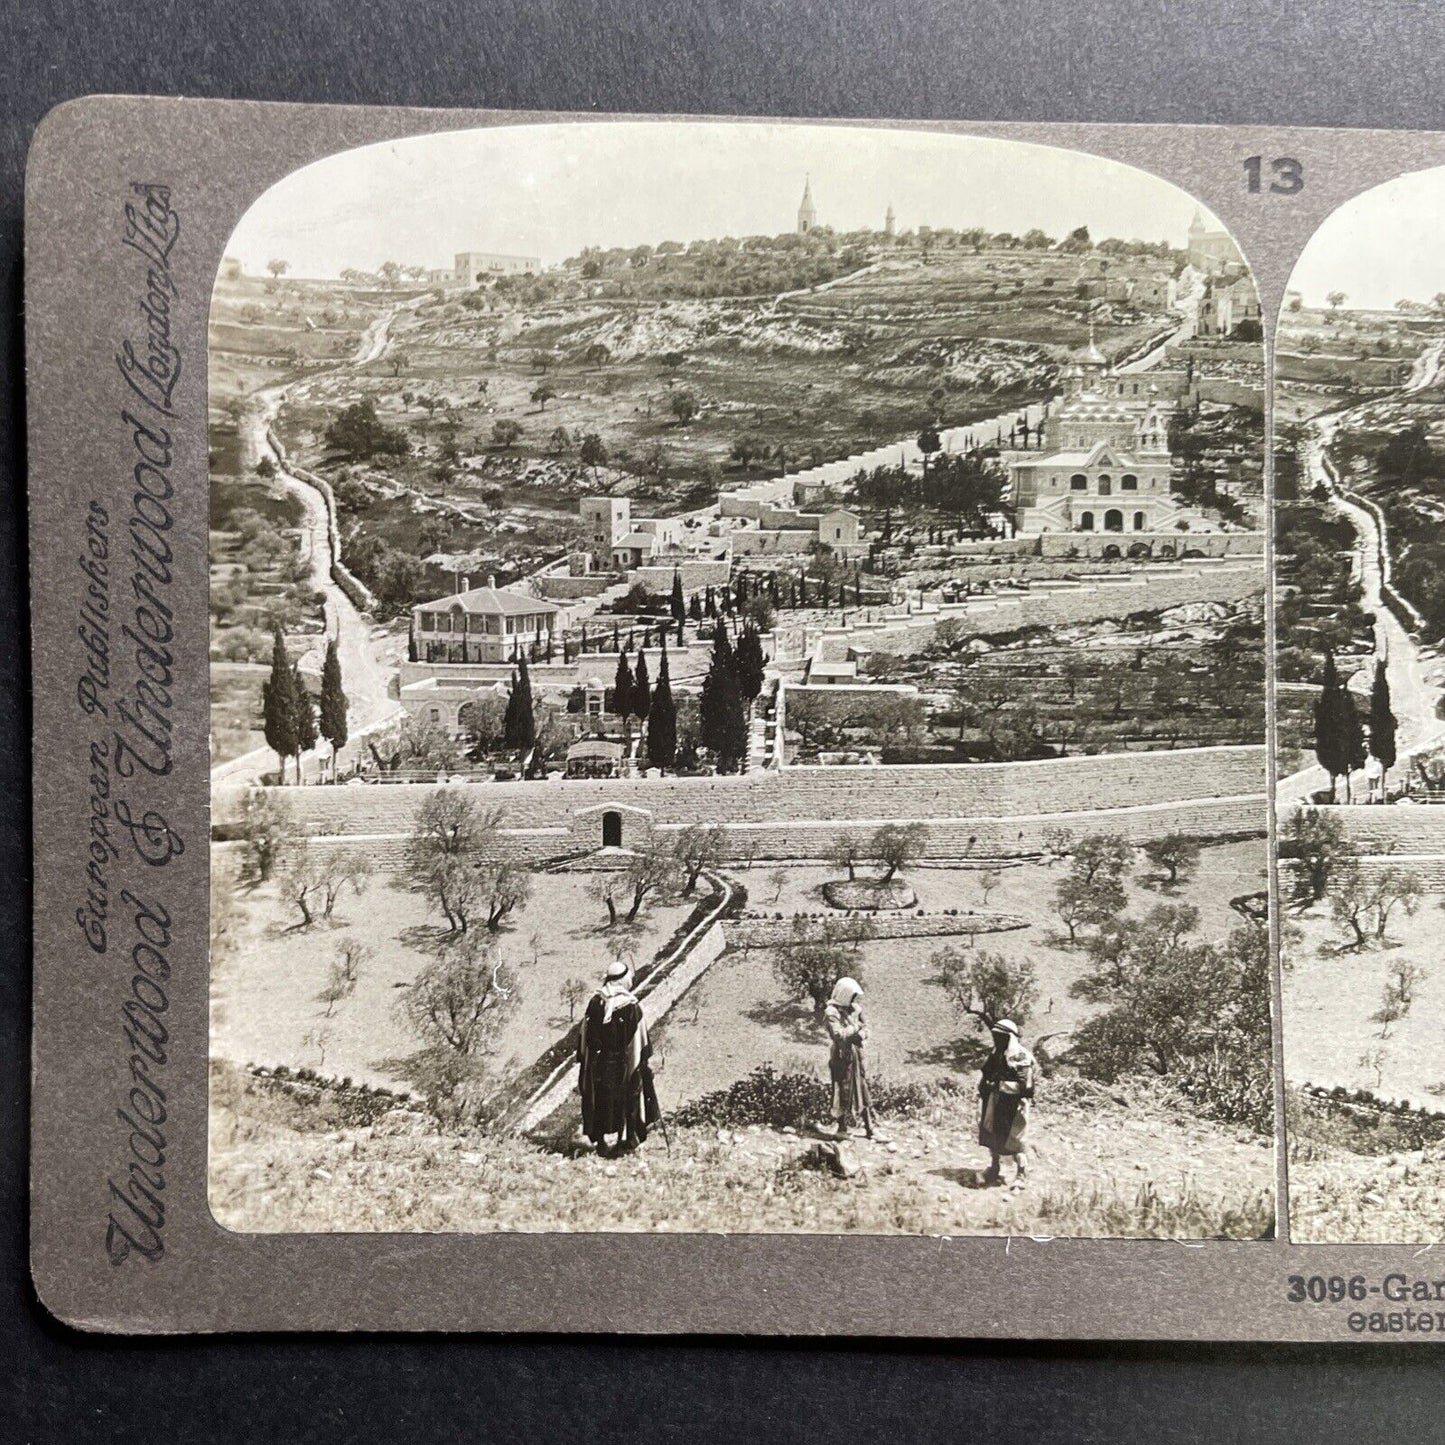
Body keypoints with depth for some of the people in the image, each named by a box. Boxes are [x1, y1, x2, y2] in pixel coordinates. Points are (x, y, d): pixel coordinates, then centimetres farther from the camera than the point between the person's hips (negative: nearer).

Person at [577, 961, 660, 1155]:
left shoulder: (595, 1002, -3)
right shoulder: (631, 1006, -12)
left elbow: (585, 1034, 2)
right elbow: (641, 1036, -9)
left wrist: (583, 1058, 11)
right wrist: (647, 1059, 0)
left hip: (598, 1062, 2)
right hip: (623, 1061, -2)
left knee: (600, 1100, 11)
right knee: (627, 1097, 13)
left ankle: (600, 1139, 13)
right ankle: (627, 1137, 15)